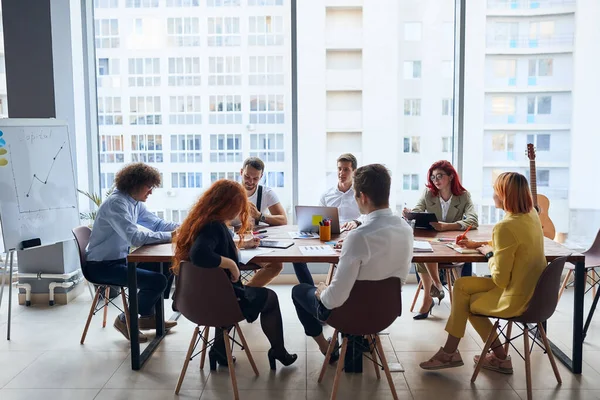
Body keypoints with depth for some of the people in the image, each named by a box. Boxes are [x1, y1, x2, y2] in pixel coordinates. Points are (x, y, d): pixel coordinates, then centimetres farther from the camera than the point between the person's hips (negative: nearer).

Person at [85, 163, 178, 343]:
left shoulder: (135, 202, 5)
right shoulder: (116, 203, -23)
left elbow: (156, 223, 10)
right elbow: (135, 237, -34)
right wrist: (171, 236, -29)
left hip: (121, 259, 10)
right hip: (102, 266, -10)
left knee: (167, 268, 10)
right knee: (157, 280, -20)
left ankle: (148, 316, 22)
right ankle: (126, 320, 3)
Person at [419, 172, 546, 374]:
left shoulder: (505, 227, -26)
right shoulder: (532, 214, 1)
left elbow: (500, 279, -22)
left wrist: (489, 254, -5)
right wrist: (479, 244, 17)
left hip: (516, 300, -8)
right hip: (533, 291, 8)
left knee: (465, 302, 15)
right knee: (461, 285, 17)